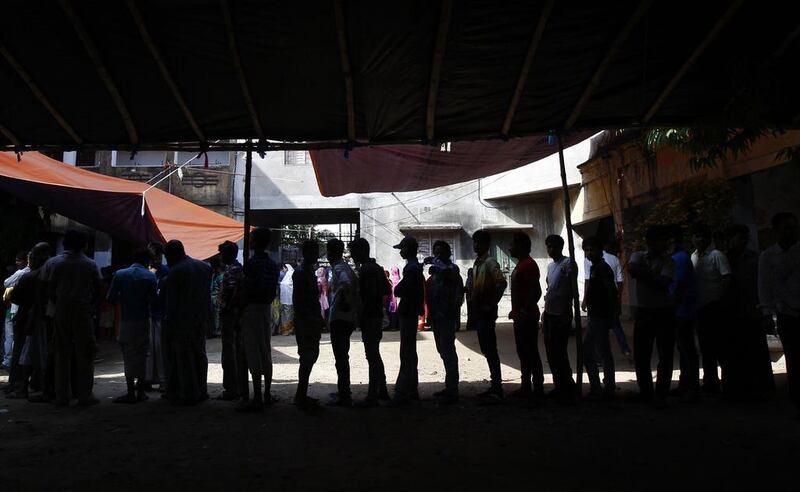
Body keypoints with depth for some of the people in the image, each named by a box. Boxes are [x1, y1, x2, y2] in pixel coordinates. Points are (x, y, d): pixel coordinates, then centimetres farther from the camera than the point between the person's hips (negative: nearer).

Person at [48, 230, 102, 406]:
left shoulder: (55, 263, 1)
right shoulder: (90, 264, -1)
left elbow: (51, 288, -1)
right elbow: (97, 289, -1)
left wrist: (57, 306, 12)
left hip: (62, 311, 2)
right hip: (83, 312, -1)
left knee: (62, 353, 8)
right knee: (84, 353, 3)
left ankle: (61, 395, 10)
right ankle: (84, 395, 3)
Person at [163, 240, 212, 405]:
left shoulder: (175, 272, -13)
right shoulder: (205, 267, 6)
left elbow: (171, 303, -11)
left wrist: (170, 327, -6)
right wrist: (205, 316, 14)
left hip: (182, 322, -6)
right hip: (201, 320, 6)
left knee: (184, 358, 3)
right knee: (199, 355, 14)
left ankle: (189, 394, 8)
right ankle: (201, 391, 21)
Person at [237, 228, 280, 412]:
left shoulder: (252, 263, -14)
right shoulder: (272, 264, 11)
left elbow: (248, 291, -18)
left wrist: (240, 310, -8)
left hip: (252, 309, -8)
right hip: (266, 308, 8)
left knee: (253, 353, -5)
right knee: (266, 351, 13)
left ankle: (256, 399, -3)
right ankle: (267, 395, 22)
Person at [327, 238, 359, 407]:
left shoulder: (339, 268, -14)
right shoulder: (345, 267, 15)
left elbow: (346, 284, -36)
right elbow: (356, 288, 20)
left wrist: (345, 302, -24)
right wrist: (354, 307, 17)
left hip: (339, 319, -10)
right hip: (348, 319, 10)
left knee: (341, 357, -4)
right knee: (342, 356, 19)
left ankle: (344, 397, 1)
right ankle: (343, 391, 30)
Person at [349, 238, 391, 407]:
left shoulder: (366, 269, -16)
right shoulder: (377, 268, 14)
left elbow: (369, 296, -22)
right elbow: (386, 290, 20)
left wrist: (361, 318, -19)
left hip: (369, 317, -10)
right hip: (378, 315, 10)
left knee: (372, 356, -6)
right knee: (375, 355, 18)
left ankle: (372, 396, -1)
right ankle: (382, 390, 27)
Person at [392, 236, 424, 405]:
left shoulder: (412, 269, -17)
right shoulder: (416, 267, 14)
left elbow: (398, 291, -20)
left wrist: (397, 288, -1)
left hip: (407, 313, -10)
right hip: (411, 313, 10)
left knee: (406, 355, -9)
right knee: (410, 353, 15)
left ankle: (402, 393, -7)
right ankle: (412, 390, 23)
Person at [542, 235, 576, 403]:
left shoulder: (568, 263, -8)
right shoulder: (550, 266, 17)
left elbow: (572, 289, -12)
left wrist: (566, 313, -16)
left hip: (561, 315, -8)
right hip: (549, 314, 8)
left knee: (559, 352, -7)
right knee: (551, 352, 11)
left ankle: (568, 389, 3)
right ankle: (559, 386, 21)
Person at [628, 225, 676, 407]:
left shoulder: (668, 261, -2)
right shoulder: (638, 256, 3)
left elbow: (663, 283, -17)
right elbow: (632, 268, -18)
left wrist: (643, 274, -12)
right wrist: (653, 276, -16)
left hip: (665, 312, -2)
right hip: (644, 312, 2)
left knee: (665, 355, 0)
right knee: (640, 355, 6)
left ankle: (661, 395, 9)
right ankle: (646, 392, 21)